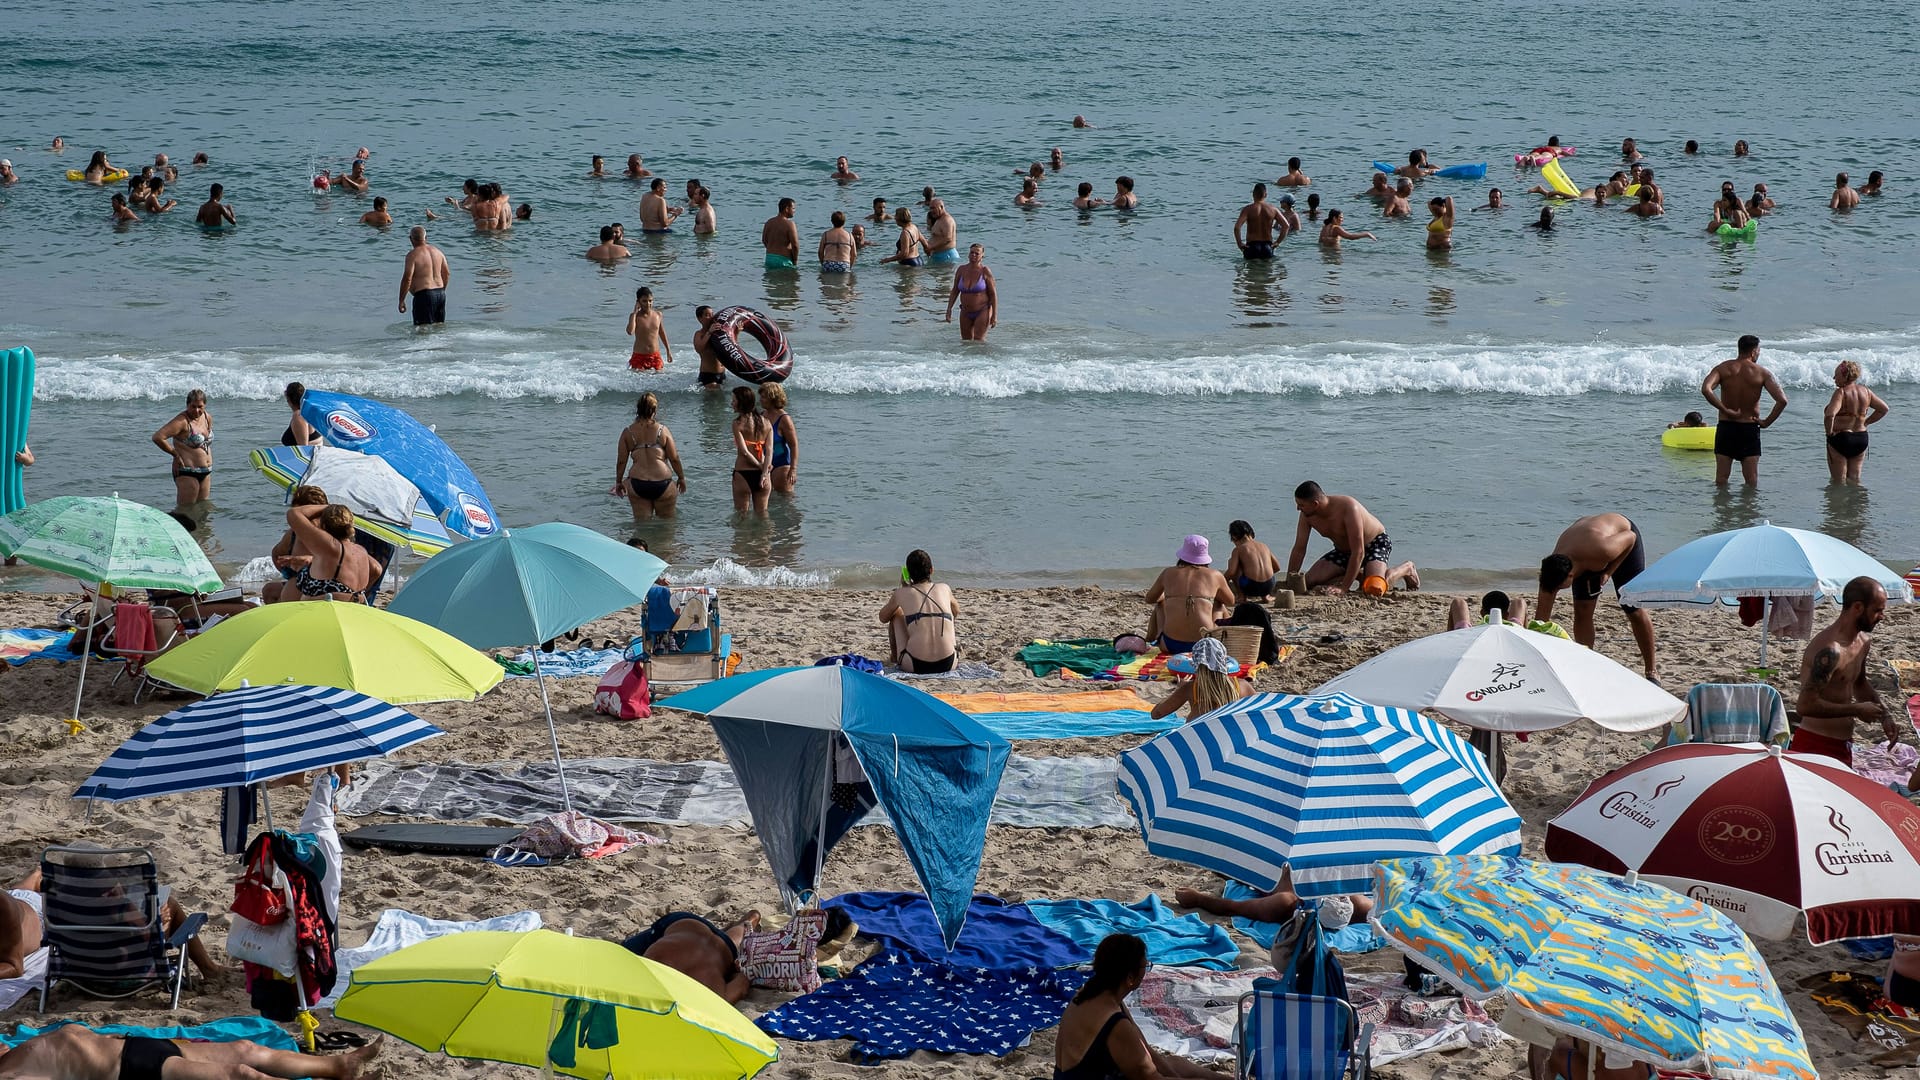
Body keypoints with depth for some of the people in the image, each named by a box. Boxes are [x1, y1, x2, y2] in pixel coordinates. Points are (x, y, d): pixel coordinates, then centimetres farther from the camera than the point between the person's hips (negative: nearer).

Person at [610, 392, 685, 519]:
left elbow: (621, 461, 4)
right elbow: (674, 458, -1)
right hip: (662, 483, -1)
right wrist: (681, 477, 14)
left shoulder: (627, 432, 1)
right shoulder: (662, 430, -4)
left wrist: (618, 482, 18)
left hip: (637, 485, 2)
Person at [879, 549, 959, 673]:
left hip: (915, 666, -2)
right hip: (948, 665, 2)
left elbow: (883, 618, 23)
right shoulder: (944, 588, 9)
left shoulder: (901, 593, 3)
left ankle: (894, 657, 40)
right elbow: (956, 611, 34)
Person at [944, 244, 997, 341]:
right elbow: (955, 291, 8)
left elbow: (993, 294, -9)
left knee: (978, 340, -12)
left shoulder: (985, 271, -11)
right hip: (966, 313, 5)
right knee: (966, 341, 9)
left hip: (982, 312, -4)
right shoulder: (961, 270, 0)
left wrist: (994, 315, -12)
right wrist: (949, 310, 3)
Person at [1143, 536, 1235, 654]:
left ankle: (1149, 641, 37)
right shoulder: (1215, 575, 4)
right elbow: (1231, 602, 21)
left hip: (1170, 645, 1)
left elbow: (1149, 599, 23)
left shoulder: (1168, 573, 7)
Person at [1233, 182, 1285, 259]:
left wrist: (1239, 243, -8)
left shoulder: (1248, 209, -7)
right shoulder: (1273, 210, 2)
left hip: (1252, 246, -2)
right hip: (1267, 246, 2)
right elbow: (1286, 225, -1)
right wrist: (1277, 242, 6)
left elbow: (1237, 227, -20)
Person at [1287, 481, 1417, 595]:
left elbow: (1358, 552, -36)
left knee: (1374, 589, -32)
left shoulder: (1348, 508, -37)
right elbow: (1299, 549, -6)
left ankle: (1406, 569, 1)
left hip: (1375, 543, -6)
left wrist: (1343, 589, -37)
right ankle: (1357, 575, 8)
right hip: (1343, 550, 6)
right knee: (1310, 581, -13)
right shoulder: (1307, 515, -17)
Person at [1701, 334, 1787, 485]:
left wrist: (1725, 410, -13)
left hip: (1726, 427, 1)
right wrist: (1767, 422, -3)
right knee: (1752, 481, 6)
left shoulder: (1723, 368, -3)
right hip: (1750, 428, -1)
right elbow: (1782, 400, -16)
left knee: (1721, 479, 8)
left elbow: (1706, 390, -21)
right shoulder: (1762, 373, -6)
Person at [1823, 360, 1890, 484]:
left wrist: (1829, 431, -15)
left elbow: (1829, 415, -32)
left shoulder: (1841, 392, -17)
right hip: (1861, 438, 7)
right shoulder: (1865, 391, 4)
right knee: (1854, 479, 16)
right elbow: (1883, 409, 14)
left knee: (1838, 481, 3)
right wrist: (1866, 423, 14)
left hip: (1840, 438, -7)